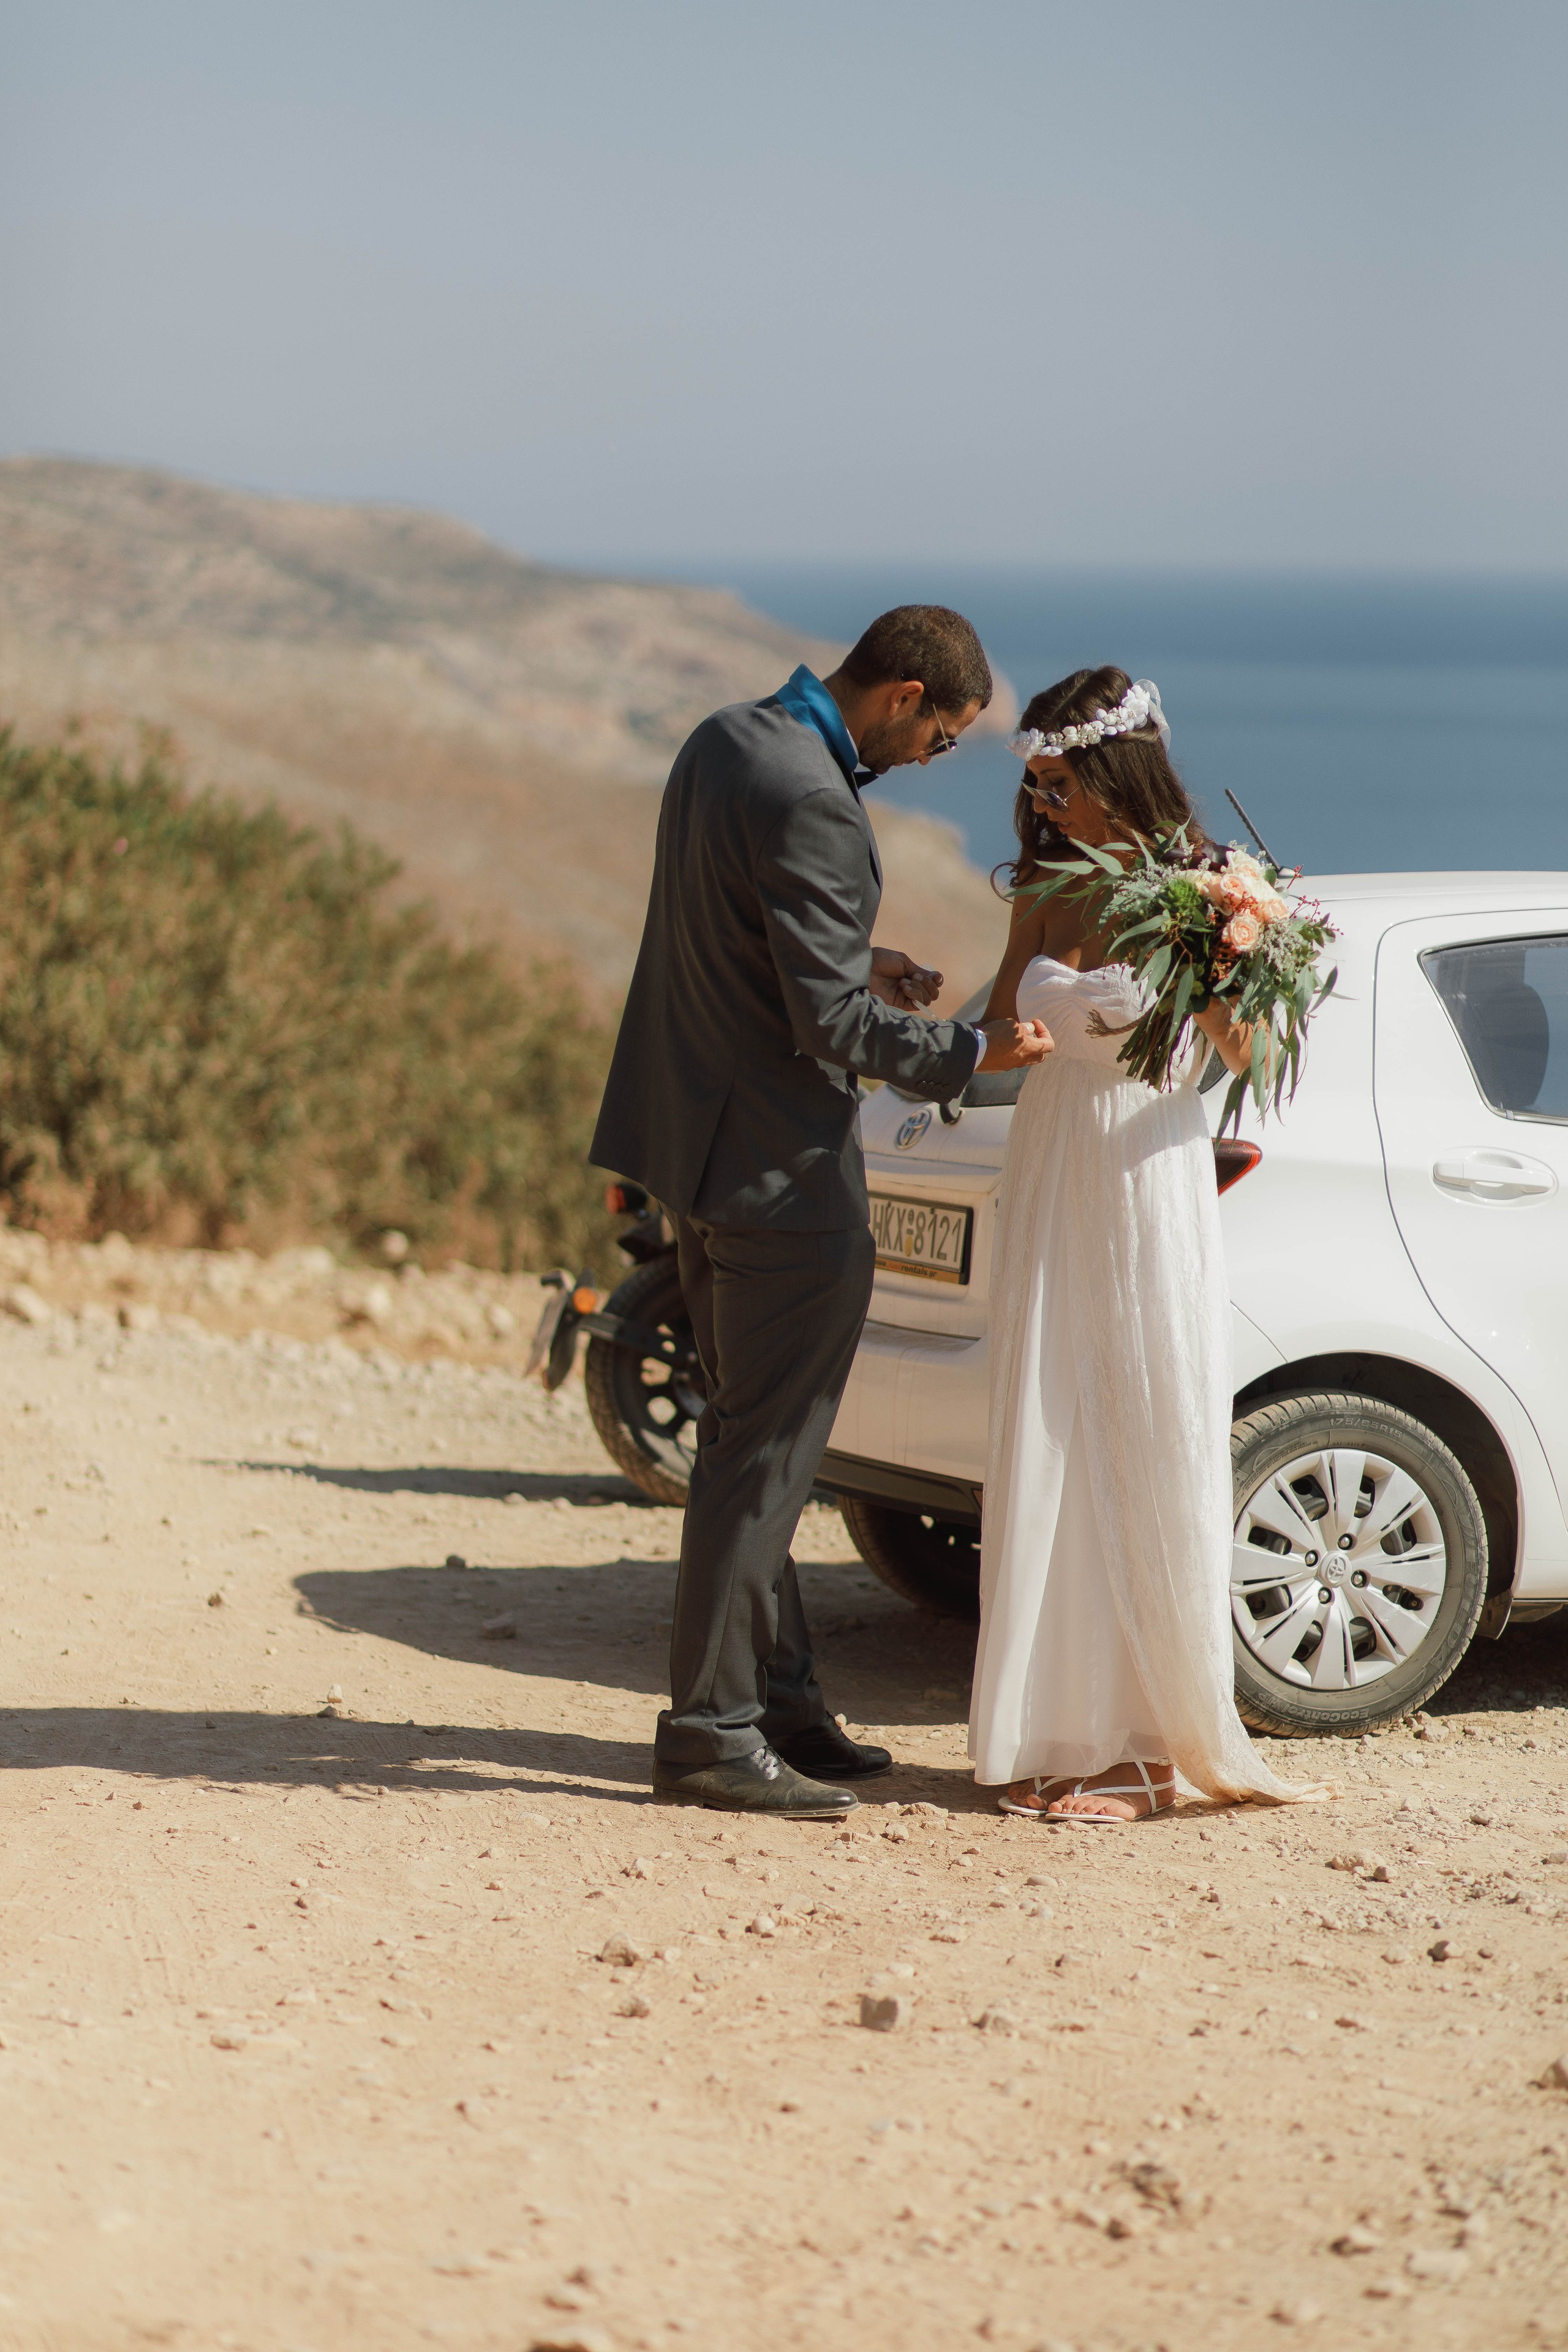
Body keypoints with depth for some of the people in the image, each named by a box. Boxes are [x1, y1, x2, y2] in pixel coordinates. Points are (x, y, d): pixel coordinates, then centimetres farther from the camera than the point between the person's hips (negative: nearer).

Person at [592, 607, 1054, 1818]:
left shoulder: (724, 741, 8)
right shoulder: (811, 802, -23)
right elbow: (832, 1025, -23)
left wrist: (853, 963, 15)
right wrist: (970, 1051, -13)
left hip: (704, 1143, 10)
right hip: (781, 1165, -10)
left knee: (751, 1437, 17)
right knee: (765, 1453, -2)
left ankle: (775, 1692, 27)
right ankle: (712, 1733, 3)